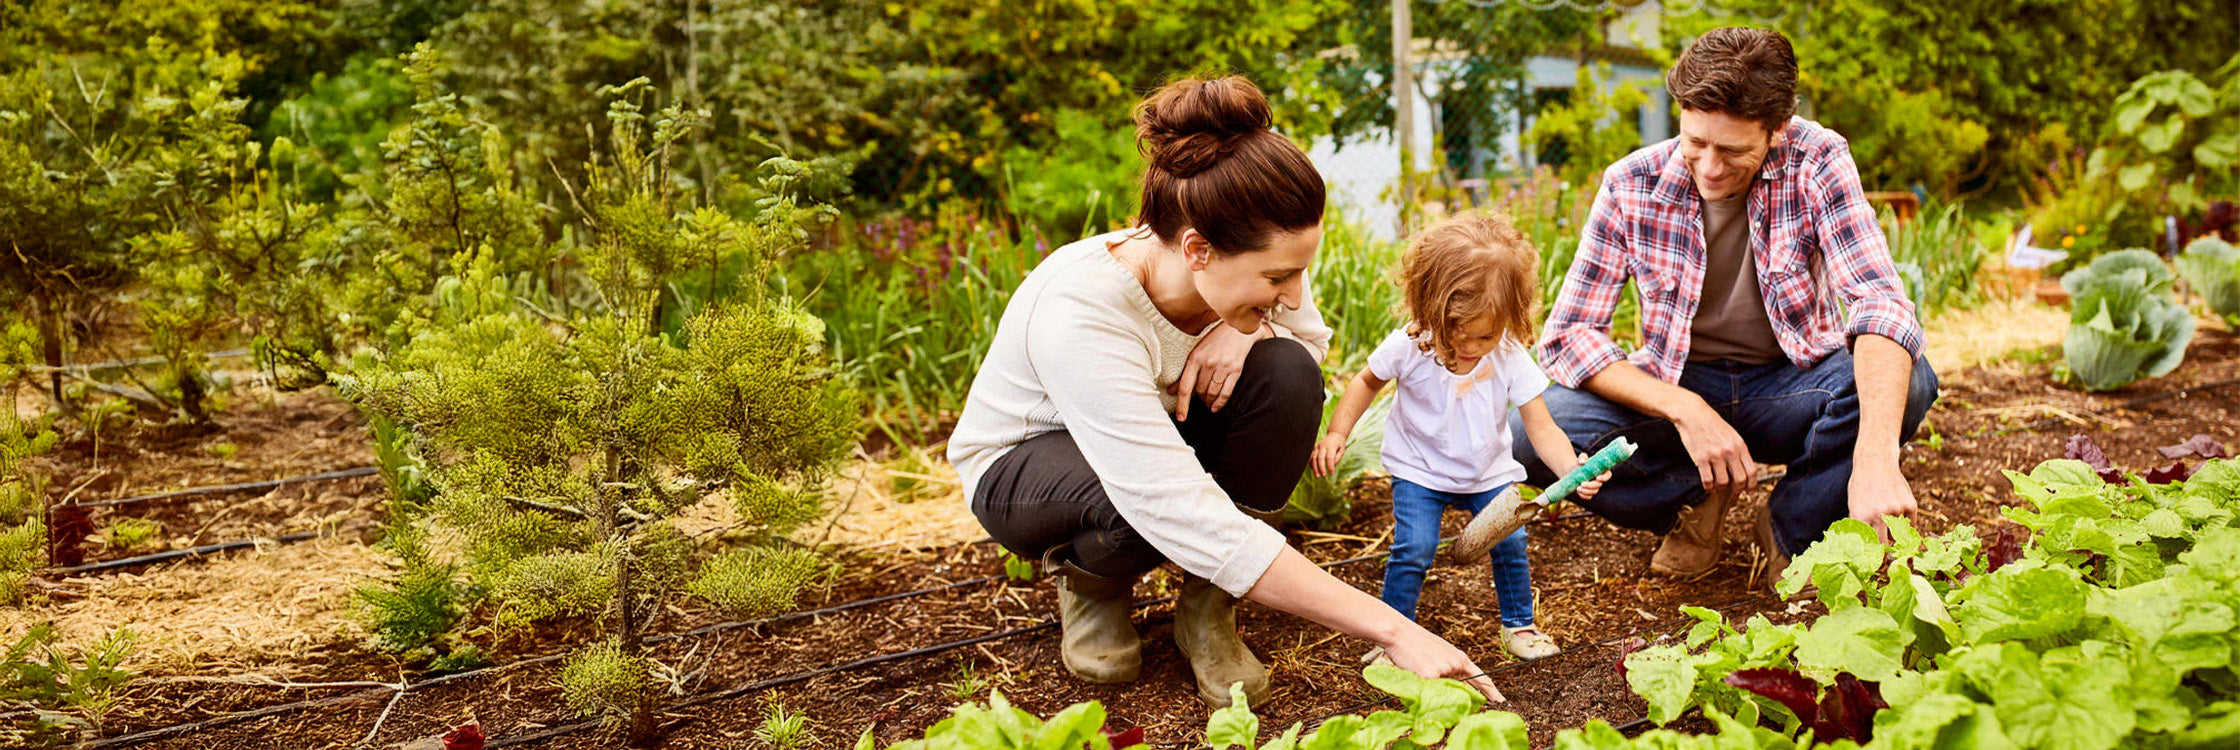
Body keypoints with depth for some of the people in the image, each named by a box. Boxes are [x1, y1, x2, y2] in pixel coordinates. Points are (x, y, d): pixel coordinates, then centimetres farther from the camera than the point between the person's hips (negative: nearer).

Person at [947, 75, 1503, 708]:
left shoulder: (1242, 264, -23)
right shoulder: (1080, 315, -40)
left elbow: (1314, 341, 0)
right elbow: (1194, 523, -43)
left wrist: (1249, 327, -27)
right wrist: (1393, 630, -44)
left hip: (1152, 434, 5)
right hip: (1021, 461, -5)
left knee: (1286, 372, -25)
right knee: (1155, 507, -39)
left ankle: (1205, 605, -8)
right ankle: (1087, 578, -1)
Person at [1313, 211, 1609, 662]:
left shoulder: (1512, 357, -21)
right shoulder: (1409, 347, -23)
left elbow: (1541, 429, -19)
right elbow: (1368, 382, -3)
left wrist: (1572, 468, -38)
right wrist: (1336, 433, -14)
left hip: (1488, 472, 2)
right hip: (1420, 472, -2)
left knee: (1510, 544, -4)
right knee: (1413, 549, -16)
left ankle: (1518, 624, 23)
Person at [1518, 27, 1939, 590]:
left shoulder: (1817, 161, -16)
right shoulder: (1631, 185, -14)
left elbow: (1880, 300, -28)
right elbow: (1567, 333, -15)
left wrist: (1876, 456, -44)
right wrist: (1685, 411, -30)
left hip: (1791, 385, 0)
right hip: (1676, 389, 0)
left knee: (1911, 381, -32)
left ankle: (1793, 528, -5)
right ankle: (1700, 496, 1)